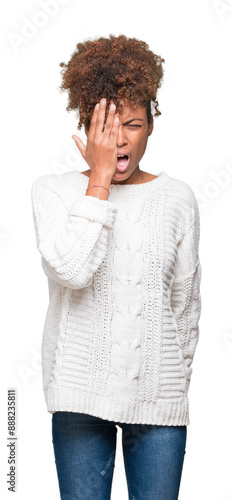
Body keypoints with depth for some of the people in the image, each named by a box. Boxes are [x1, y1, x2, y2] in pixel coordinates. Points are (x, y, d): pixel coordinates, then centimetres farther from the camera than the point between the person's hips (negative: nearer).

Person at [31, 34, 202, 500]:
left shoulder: (177, 198, 4)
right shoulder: (53, 189, -1)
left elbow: (186, 302, 11)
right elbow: (70, 270, -19)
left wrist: (178, 382, 14)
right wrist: (99, 178, -14)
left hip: (158, 393, 2)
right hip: (80, 389, -1)